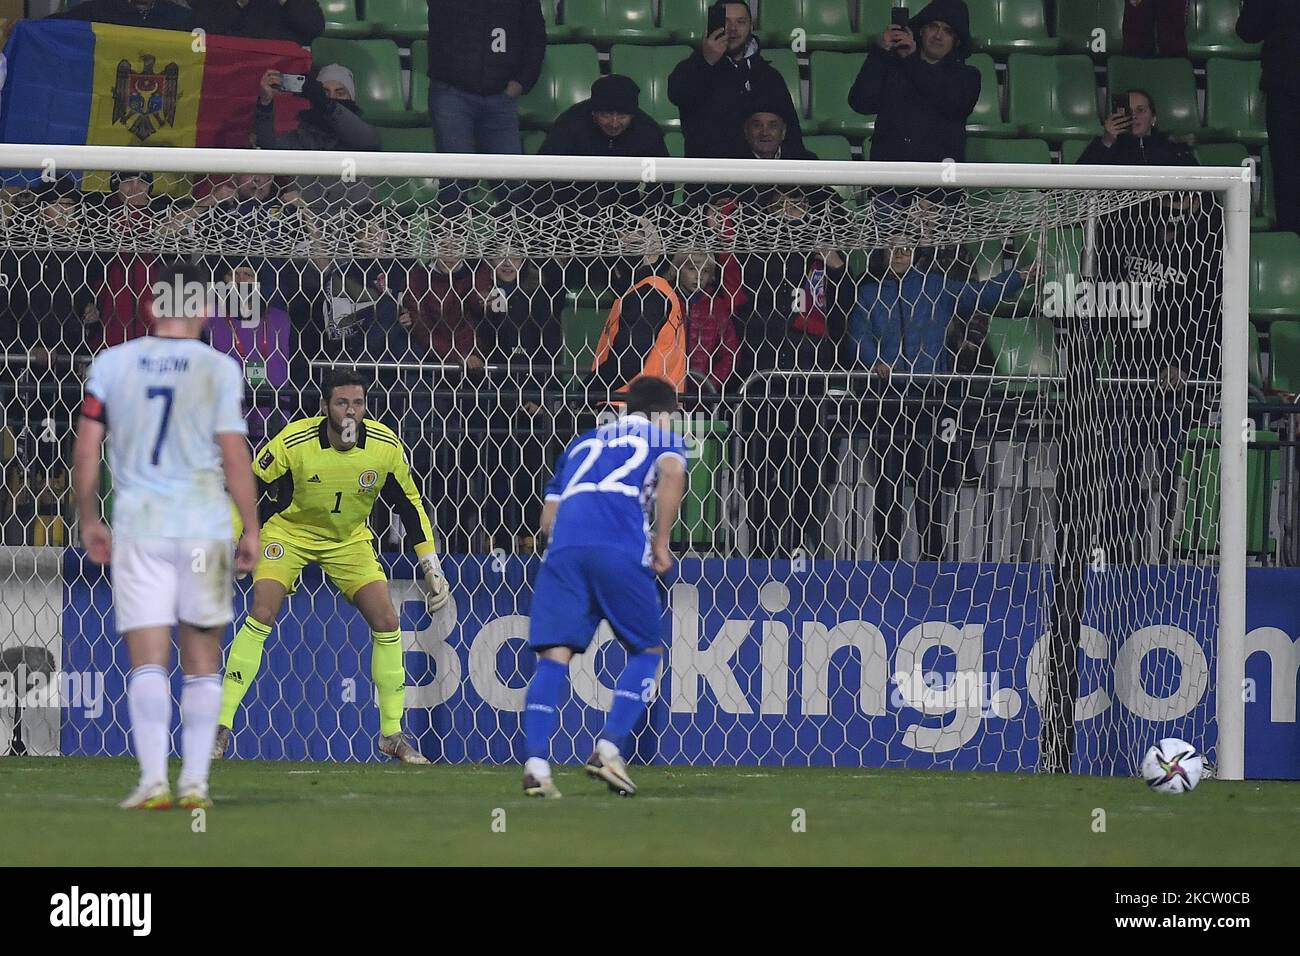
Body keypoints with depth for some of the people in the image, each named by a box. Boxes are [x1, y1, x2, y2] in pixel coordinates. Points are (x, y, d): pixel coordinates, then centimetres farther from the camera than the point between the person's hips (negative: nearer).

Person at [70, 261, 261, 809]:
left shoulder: (112, 363, 2)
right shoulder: (218, 369, -3)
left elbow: (86, 450, 3)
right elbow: (234, 458, -4)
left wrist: (88, 519, 15)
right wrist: (251, 529, 4)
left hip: (138, 523, 1)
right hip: (204, 525, -1)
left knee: (148, 660, 0)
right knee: (202, 663, 8)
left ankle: (152, 781, -12)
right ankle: (194, 781, 6)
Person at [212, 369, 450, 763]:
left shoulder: (386, 447, -19)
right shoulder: (293, 442, -27)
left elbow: (410, 506, -5)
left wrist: (432, 570, -6)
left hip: (349, 539, 3)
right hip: (289, 531, -3)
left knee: (387, 622, -9)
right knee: (260, 616, -20)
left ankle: (391, 734, 4)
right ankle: (221, 726, -15)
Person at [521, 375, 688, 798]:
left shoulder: (583, 443, 34)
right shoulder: (662, 436, 21)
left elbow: (548, 519, 28)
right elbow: (672, 471, -3)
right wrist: (661, 542, 2)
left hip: (563, 547, 3)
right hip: (621, 550, -3)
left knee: (555, 653, -1)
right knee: (647, 650, 12)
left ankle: (536, 763, -17)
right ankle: (609, 748, -4)